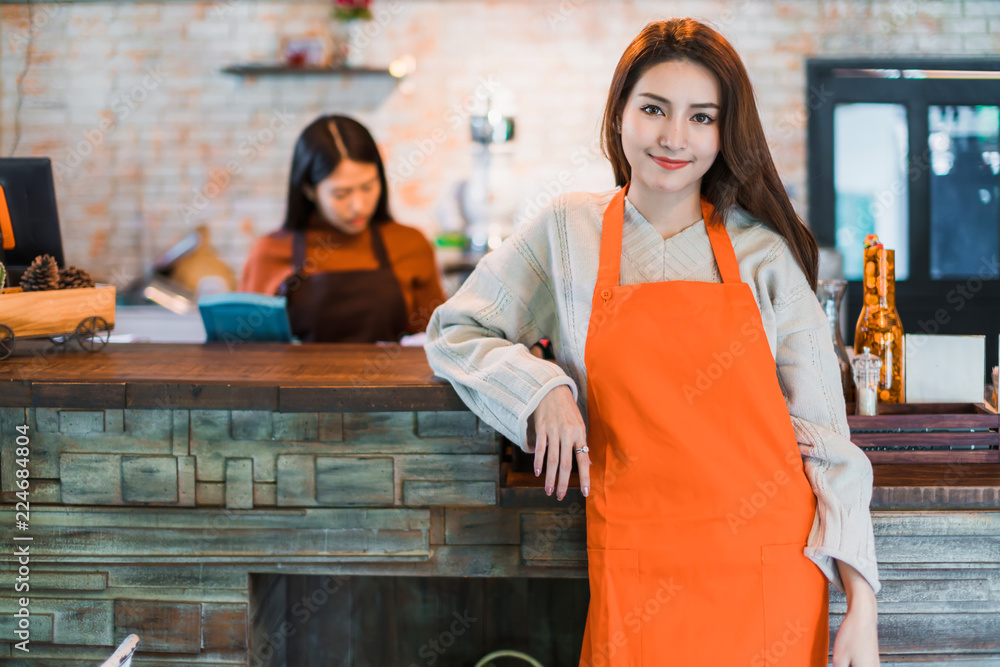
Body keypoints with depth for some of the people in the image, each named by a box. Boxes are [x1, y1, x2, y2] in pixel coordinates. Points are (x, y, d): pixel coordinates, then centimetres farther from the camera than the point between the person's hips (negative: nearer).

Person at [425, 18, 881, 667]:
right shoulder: (568, 230, 4)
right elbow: (454, 332, 14)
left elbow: (825, 438, 2)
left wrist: (861, 610, -4)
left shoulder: (764, 254, 2)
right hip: (639, 582, 0)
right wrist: (541, 388, -6)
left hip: (768, 571, 0)